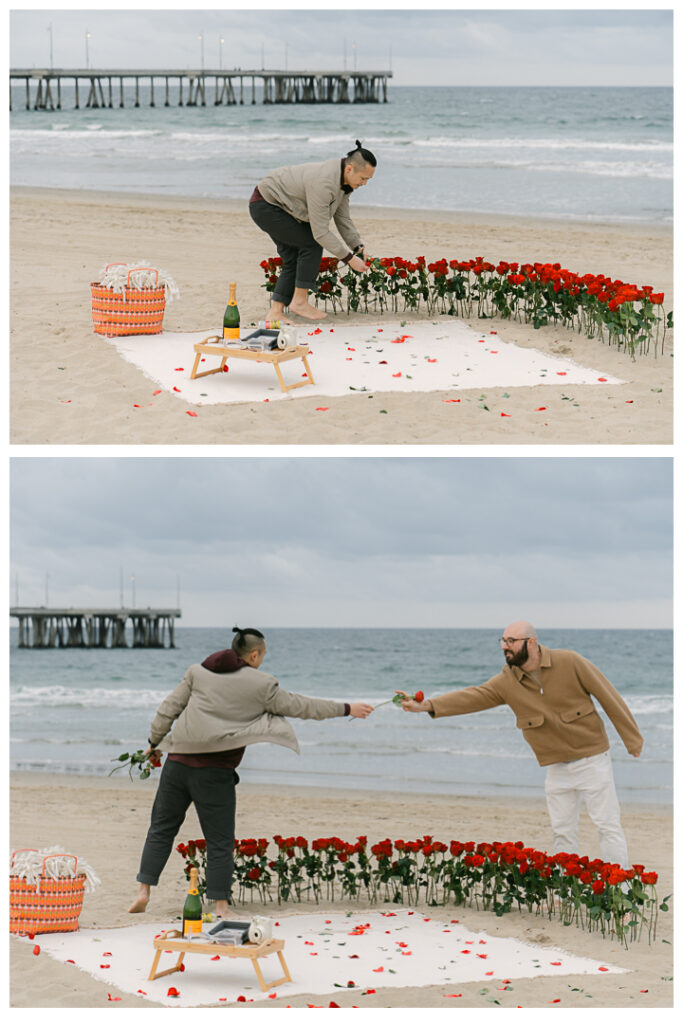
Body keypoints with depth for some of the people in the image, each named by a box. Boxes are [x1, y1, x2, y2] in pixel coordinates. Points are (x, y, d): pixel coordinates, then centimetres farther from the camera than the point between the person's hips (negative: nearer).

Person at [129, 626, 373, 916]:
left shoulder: (198, 672, 9)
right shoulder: (261, 685, -1)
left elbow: (168, 709, 10)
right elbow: (299, 706, 7)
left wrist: (154, 742, 22)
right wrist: (346, 709, 17)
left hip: (178, 761, 3)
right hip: (215, 772, -3)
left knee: (161, 828, 14)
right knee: (220, 840, 6)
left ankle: (143, 891, 9)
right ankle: (221, 905, 6)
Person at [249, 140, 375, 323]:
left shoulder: (344, 181, -3)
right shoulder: (323, 183, -34)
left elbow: (343, 219, 7)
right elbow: (320, 232, -31)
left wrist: (359, 249, -1)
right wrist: (349, 258, -26)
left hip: (274, 205, 10)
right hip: (264, 207, -10)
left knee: (294, 260, 3)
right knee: (312, 244, -13)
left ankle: (275, 312, 1)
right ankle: (299, 301, -5)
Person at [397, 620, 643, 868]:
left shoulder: (570, 662, -13)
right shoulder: (507, 681, -3)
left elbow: (608, 696, -7)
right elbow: (473, 697, -11)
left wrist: (632, 740, -4)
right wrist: (427, 706, -25)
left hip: (591, 758, -4)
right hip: (556, 767, 4)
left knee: (608, 825, -2)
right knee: (562, 832, 6)